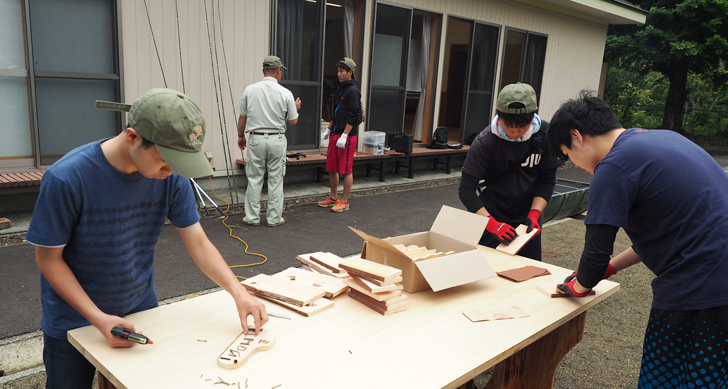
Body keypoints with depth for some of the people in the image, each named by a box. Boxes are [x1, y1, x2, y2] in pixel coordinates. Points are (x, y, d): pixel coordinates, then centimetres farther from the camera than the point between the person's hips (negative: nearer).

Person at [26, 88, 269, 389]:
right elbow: (48, 258, -17)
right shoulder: (66, 178, -28)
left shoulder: (171, 177, -18)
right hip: (73, 320, -3)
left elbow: (198, 243, -12)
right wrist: (98, 318, -25)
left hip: (140, 309, 3)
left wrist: (238, 292, -24)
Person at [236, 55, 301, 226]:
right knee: (276, 180, 7)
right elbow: (293, 121, 1)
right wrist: (296, 108, 21)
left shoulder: (250, 90, -2)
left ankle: (252, 217, 14)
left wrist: (241, 136, 18)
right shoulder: (285, 93, -5)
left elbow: (242, 117, 3)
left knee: (254, 179, 8)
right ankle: (274, 217, 12)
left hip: (256, 139, 1)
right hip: (277, 140, -1)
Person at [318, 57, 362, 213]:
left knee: (346, 170, -2)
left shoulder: (352, 91, -12)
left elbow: (353, 117, -18)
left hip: (347, 136, -9)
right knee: (331, 168, 13)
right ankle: (333, 198, 25)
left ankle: (344, 202, 7)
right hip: (335, 134, 9)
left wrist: (344, 136, -21)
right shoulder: (340, 89, 17)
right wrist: (329, 129, 22)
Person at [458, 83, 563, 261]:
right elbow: (466, 190, -20)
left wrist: (534, 214, -16)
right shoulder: (485, 142, -20)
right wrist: (492, 224, -30)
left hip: (527, 219, 3)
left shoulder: (545, 135, -11)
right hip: (492, 218, -3)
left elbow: (547, 181, -2)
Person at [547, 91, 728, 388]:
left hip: (698, 293, -9)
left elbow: (596, 253, -15)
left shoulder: (614, 168, -16)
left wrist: (579, 286, 8)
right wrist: (613, 266, 20)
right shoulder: (661, 137, 12)